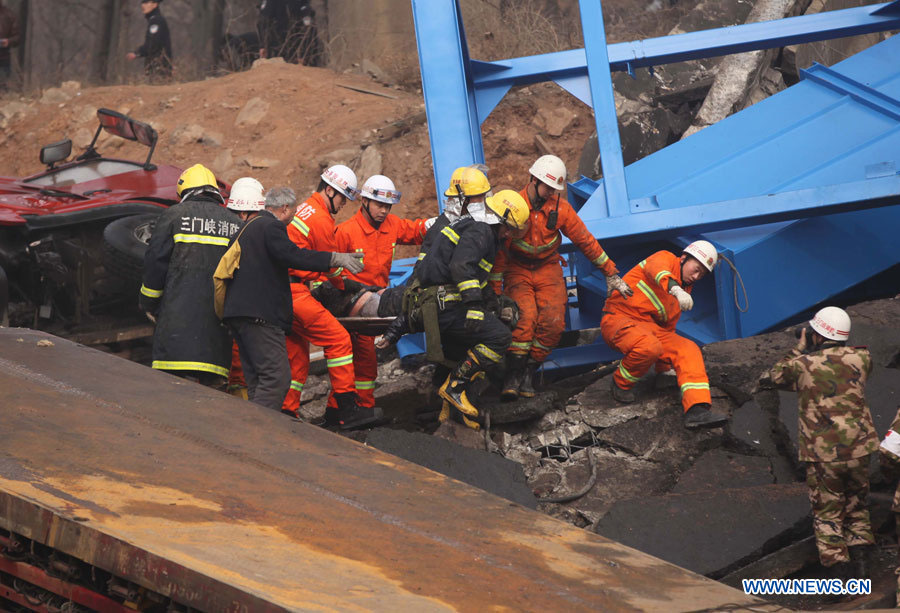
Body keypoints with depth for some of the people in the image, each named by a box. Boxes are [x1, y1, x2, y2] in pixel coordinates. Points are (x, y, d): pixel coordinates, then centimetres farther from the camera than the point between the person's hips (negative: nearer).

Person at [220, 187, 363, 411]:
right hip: (259, 316, -11)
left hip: (238, 311, 11)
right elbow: (292, 255, -20)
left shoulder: (248, 227, 25)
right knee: (277, 376, -14)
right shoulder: (271, 226, -6)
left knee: (257, 379, 10)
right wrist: (335, 259, -17)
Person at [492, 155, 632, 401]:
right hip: (518, 272, -3)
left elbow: (586, 241, 1)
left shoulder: (560, 208, -8)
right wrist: (495, 292, -9)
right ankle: (513, 375, -19)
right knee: (525, 316, -27)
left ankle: (529, 371, -6)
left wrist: (611, 274, 4)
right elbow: (498, 252, -9)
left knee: (553, 323, -18)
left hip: (548, 271, 3)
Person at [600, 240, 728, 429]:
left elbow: (667, 328, 27)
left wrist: (664, 369, 28)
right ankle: (621, 383, -6)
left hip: (649, 328, 8)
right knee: (649, 347, -38)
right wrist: (675, 288, -52)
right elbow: (657, 269, -30)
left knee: (689, 349, -14)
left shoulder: (684, 293, 20)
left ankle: (697, 411, -30)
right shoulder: (666, 259, -3)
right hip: (618, 319, -8)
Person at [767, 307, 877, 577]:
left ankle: (835, 556, 4)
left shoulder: (803, 365, -12)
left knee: (827, 509, 10)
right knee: (856, 499, 26)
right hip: (858, 448, 3)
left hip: (823, 453, -3)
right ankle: (859, 539, 26)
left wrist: (801, 347, 12)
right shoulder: (859, 358, -4)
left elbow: (777, 375, 8)